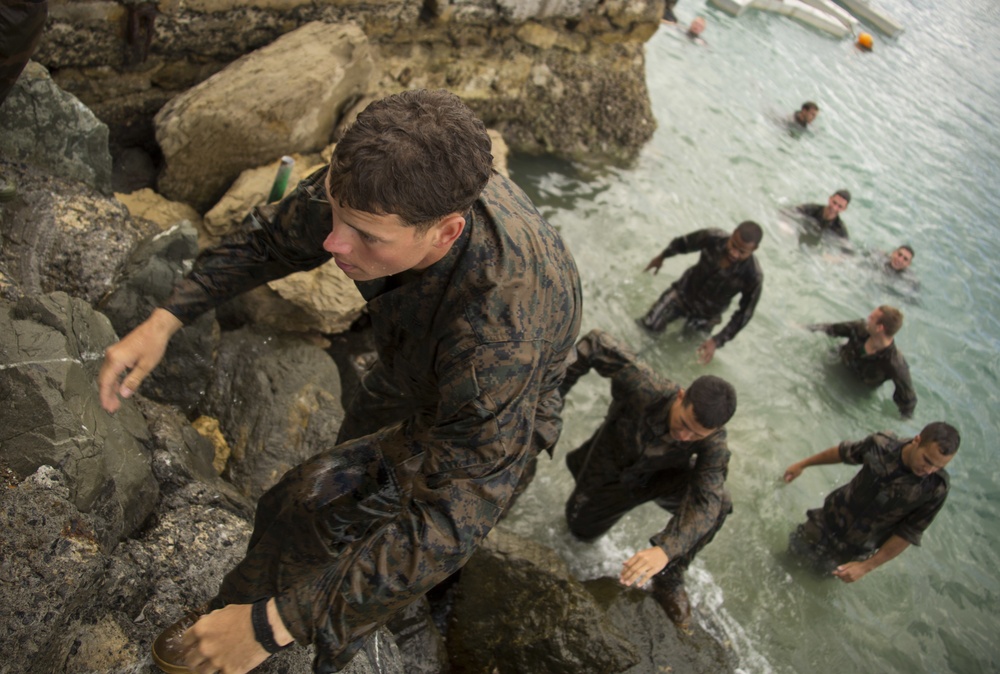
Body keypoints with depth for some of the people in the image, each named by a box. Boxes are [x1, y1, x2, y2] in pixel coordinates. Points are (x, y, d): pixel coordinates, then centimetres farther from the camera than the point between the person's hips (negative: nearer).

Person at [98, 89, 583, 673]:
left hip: (507, 412, -6)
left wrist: (271, 624, -42)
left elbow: (446, 524, -45)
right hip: (416, 364, 7)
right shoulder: (370, 185, -31)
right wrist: (163, 322, -19)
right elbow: (273, 238, -10)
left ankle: (247, 607, 16)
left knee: (320, 503, -19)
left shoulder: (499, 340, -49)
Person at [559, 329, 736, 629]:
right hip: (612, 466, 0)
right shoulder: (645, 387, -42)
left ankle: (668, 580, -7)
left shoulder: (714, 441, -35)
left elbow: (704, 503, -43)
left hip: (662, 476, 0)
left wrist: (665, 550, -59)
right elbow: (596, 343, -31)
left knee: (717, 503, -28)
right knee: (583, 529, 14)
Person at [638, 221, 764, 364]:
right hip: (684, 292, 1)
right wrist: (661, 257, 10)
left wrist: (716, 341, -26)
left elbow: (744, 314, -22)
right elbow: (683, 243, -8)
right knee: (650, 324, -4)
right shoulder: (713, 237, -30)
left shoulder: (753, 276, -35)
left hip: (706, 313, -1)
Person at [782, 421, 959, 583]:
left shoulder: (935, 489, -30)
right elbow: (843, 452, -6)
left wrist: (866, 567, -20)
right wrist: (802, 464, 8)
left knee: (824, 568, 22)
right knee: (797, 547, 22)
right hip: (833, 517, 1)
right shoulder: (882, 444, -26)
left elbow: (908, 534, -20)